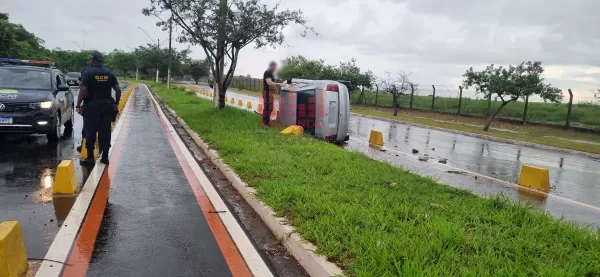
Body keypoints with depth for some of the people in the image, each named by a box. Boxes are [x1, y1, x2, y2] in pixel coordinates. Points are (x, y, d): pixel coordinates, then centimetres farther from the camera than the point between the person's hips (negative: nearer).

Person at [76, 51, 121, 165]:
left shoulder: (88, 72, -5)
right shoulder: (109, 73, 8)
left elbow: (83, 90, -14)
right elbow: (118, 90, 5)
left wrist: (78, 105, -10)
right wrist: (116, 104, 15)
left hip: (92, 106, -4)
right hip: (107, 106, 4)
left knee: (90, 132, 3)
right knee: (105, 132, 7)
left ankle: (90, 157, 6)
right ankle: (105, 157, 10)